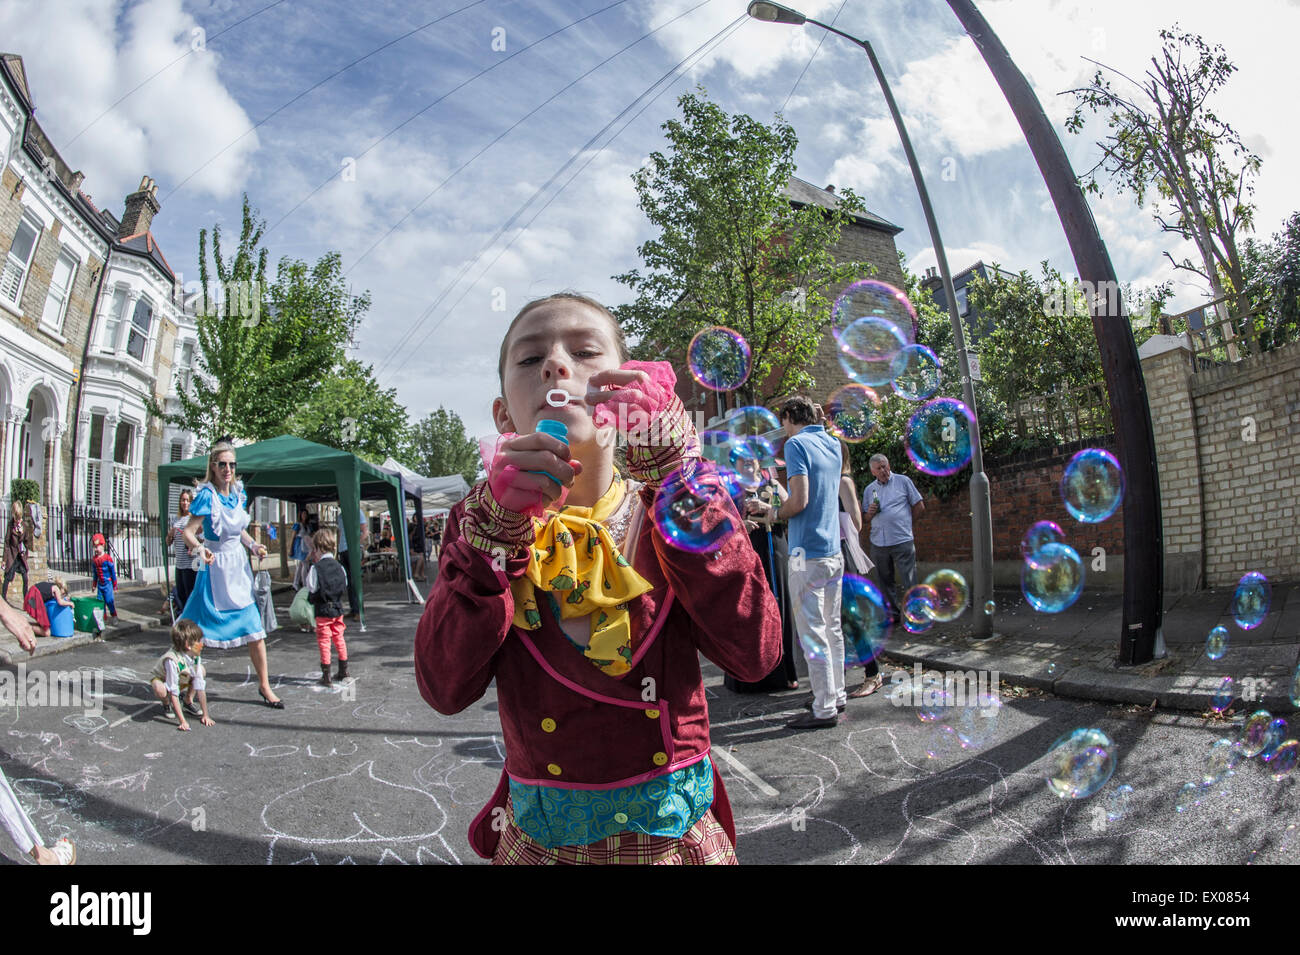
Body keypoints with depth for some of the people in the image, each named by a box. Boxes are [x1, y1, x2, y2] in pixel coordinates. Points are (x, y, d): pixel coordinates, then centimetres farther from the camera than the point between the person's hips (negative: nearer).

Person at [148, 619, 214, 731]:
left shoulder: (195, 657, -19)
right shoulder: (172, 660, -38)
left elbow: (200, 687, -18)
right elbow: (173, 693, -37)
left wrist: (205, 715, -21)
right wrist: (182, 721, -39)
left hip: (181, 682, 6)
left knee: (201, 670, -15)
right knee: (161, 690, -39)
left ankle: (188, 701, 4)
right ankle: (166, 704, -3)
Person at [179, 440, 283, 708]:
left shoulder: (238, 493, 7)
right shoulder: (207, 495, -12)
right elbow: (189, 531, -17)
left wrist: (253, 546, 4)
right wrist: (199, 549, -35)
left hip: (239, 565, 5)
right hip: (216, 566, -5)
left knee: (255, 628, 4)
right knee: (198, 630, 2)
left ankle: (264, 685, 14)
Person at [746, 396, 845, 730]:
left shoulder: (796, 444, -10)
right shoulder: (832, 444, 14)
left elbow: (799, 502, -19)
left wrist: (769, 511, -2)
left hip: (808, 553, -8)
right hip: (834, 551, 8)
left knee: (813, 633, -3)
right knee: (832, 628, 16)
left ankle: (824, 709, 2)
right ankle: (837, 695, 26)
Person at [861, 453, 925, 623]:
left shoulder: (903, 481, 3)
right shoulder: (869, 489, 13)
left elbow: (919, 506, 7)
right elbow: (865, 518, 18)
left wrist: (905, 523, 8)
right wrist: (870, 512, -4)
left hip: (902, 541, -4)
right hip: (878, 543, 4)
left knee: (909, 582, -4)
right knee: (886, 581, 10)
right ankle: (892, 613, 18)